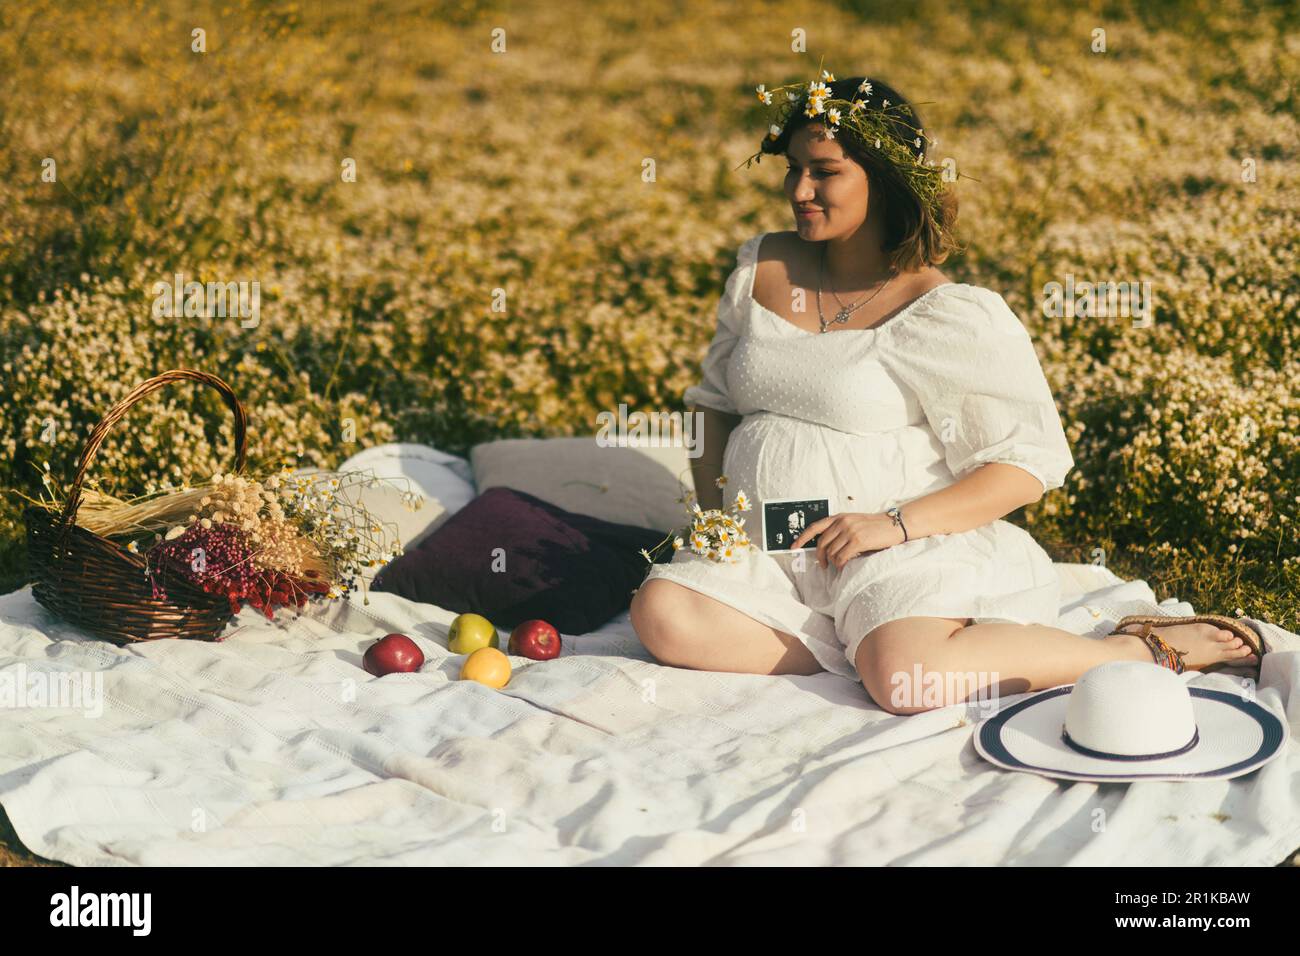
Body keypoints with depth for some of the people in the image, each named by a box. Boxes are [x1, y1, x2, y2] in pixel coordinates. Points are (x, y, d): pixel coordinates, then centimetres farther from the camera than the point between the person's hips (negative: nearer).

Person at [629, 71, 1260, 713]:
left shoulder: (951, 316, -6)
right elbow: (715, 400, 23)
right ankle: (874, 643, -12)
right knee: (662, 615, -23)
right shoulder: (762, 269, 12)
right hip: (764, 551, 5)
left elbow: (1030, 466, -7)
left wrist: (895, 523, -18)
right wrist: (710, 500, 4)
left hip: (903, 549, -5)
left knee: (903, 678, -34)